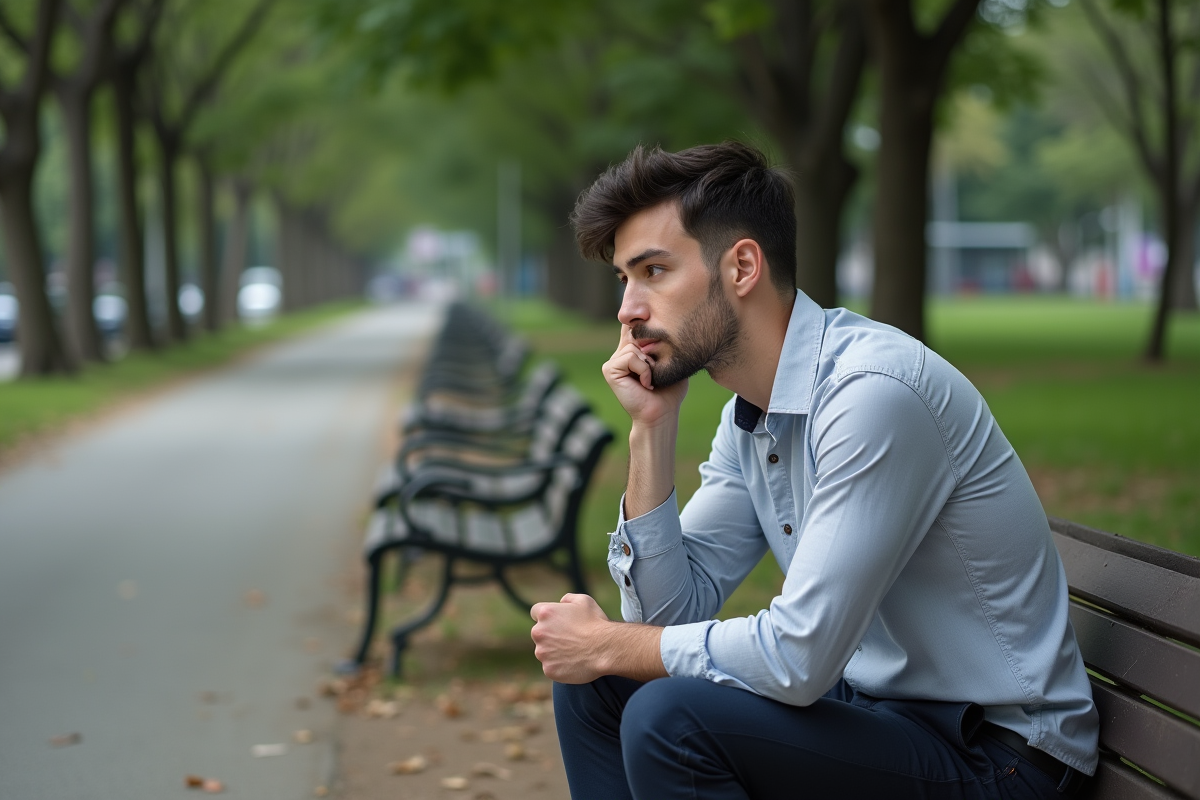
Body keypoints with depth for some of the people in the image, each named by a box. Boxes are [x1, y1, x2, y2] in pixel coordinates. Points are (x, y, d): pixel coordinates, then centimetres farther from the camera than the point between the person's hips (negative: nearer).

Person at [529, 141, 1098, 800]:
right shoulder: (749, 417, 5)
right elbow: (672, 612, 4)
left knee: (667, 717, -24)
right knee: (594, 686, 3)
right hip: (877, 706, 9)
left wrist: (611, 645, -12)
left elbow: (798, 658, -26)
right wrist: (651, 428, -4)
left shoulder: (874, 388, -24)